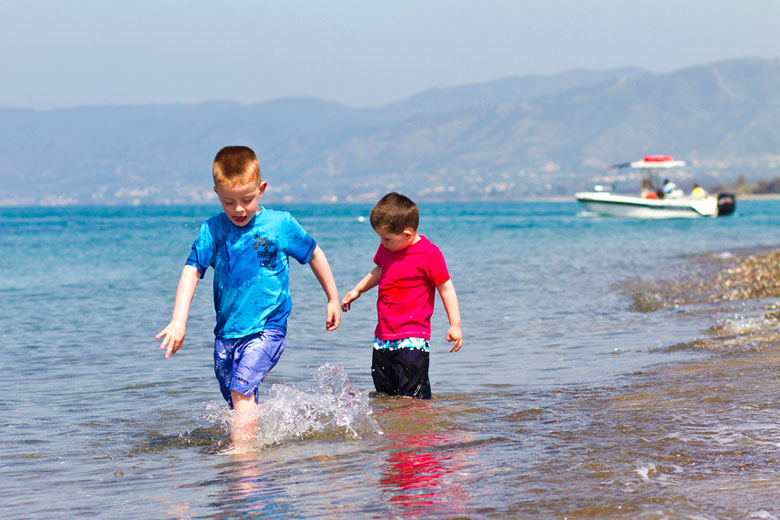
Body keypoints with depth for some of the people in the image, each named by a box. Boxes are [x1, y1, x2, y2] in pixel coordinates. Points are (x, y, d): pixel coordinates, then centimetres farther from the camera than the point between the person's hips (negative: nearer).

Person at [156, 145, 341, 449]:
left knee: (241, 390, -22)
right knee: (239, 401, 12)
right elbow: (191, 271, -7)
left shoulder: (280, 225, -5)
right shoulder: (212, 230, -1)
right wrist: (178, 321, -19)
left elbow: (314, 255, 10)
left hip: (267, 327, -4)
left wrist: (333, 299, 17)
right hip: (226, 330, 4)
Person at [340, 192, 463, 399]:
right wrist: (357, 290, 32)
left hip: (412, 338, -7)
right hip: (383, 338, 7)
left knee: (414, 397, -12)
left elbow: (446, 288, -8)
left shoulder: (429, 254, -13)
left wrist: (455, 324, -11)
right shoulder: (386, 248, 8)